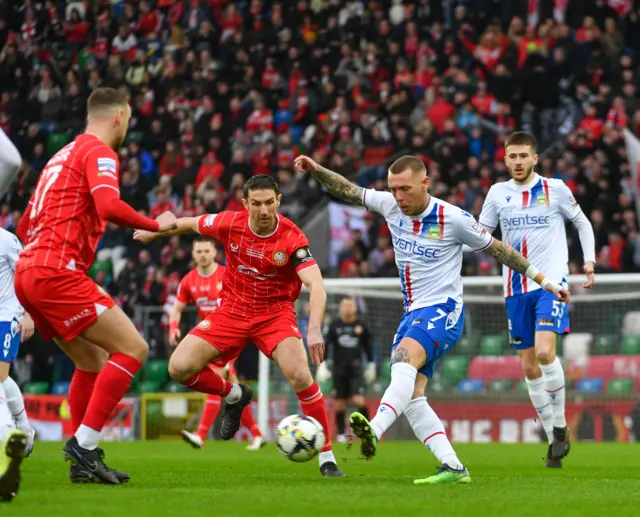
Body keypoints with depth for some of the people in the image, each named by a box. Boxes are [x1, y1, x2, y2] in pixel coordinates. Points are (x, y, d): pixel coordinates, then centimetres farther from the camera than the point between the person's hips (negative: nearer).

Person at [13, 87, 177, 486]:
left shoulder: (63, 155, 25)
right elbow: (109, 206, -23)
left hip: (28, 272, 10)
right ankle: (84, 444, -14)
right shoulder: (99, 152, -3)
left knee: (94, 360, 18)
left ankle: (84, 461, 14)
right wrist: (156, 225, -8)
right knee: (133, 348, -8)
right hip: (57, 273, -10)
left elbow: (26, 227, 28)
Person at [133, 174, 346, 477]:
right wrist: (154, 232, 24)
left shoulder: (292, 238, -22)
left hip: (275, 313, -3)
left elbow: (316, 285, -31)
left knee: (300, 376, -27)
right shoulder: (230, 223, -12)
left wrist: (314, 330, -47)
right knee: (179, 368, -11)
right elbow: (191, 224, 9)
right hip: (232, 311, 3)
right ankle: (233, 395, 21)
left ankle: (327, 458, -13)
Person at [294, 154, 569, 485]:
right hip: (413, 313, 7)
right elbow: (349, 191, 14)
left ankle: (374, 430, -54)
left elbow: (498, 249, -1)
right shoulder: (391, 206, 2)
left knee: (404, 361, -33)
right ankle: (452, 467, -6)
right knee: (411, 396, -4)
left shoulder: (453, 218, -12)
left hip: (443, 311, -7)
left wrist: (544, 281, 4)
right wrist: (316, 169, -3)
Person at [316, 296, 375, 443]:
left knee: (359, 400, -16)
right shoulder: (335, 326, 2)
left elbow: (367, 346, 13)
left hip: (355, 369, -1)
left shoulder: (361, 326, 3)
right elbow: (326, 345, 5)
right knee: (339, 403, 4)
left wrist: (371, 365, 16)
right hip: (339, 369, 1)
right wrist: (323, 364, -1)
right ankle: (341, 434, 15)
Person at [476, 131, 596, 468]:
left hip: (551, 283, -4)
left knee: (544, 351, -23)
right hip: (516, 289, 4)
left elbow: (582, 224, 12)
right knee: (529, 368, 4)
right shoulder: (498, 193, 7)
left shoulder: (555, 189, 0)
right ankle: (555, 441, 15)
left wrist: (589, 260, 1)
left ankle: (560, 426, -7)